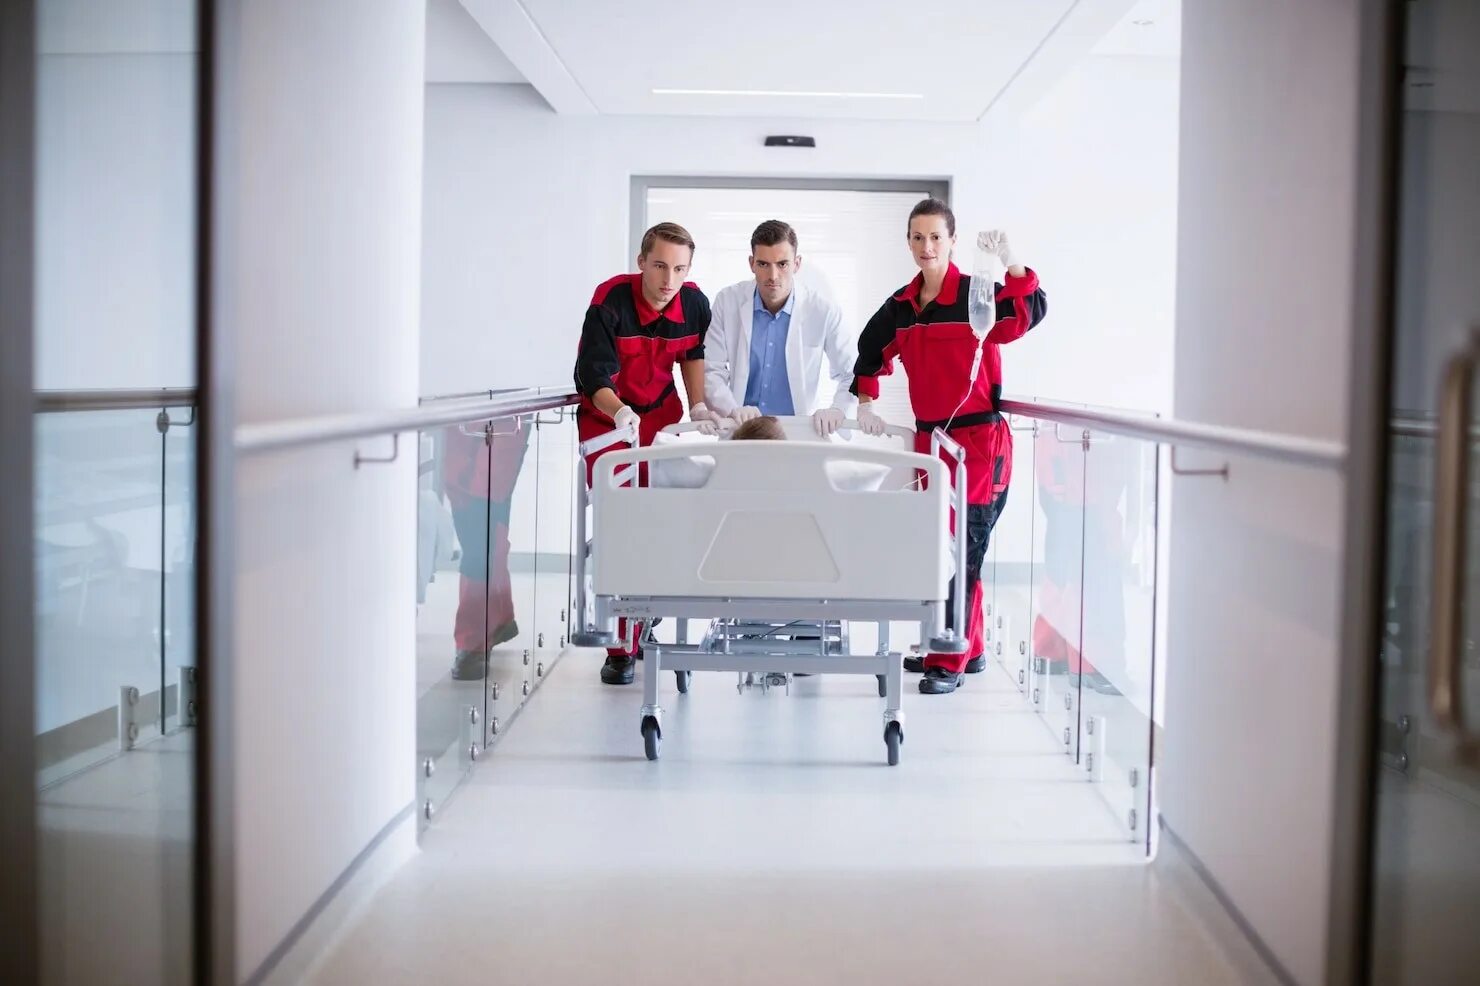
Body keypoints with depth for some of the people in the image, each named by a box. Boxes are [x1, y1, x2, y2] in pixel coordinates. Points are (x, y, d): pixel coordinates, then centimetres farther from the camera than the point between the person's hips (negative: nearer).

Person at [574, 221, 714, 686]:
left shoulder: (695, 303, -11)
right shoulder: (610, 301, -25)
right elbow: (593, 375, -30)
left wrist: (698, 407, -1)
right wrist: (621, 413, -47)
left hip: (661, 415, 4)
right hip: (607, 417, -4)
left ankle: (640, 627, 18)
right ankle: (622, 647, -5)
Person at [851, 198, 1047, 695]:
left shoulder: (976, 295, -10)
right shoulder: (901, 306, 9)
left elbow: (1027, 316, -28)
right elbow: (871, 353, 25)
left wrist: (1013, 266, -44)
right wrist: (865, 403, 15)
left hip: (978, 440, -7)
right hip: (928, 438, 7)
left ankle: (948, 661, -2)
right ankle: (966, 647, 27)